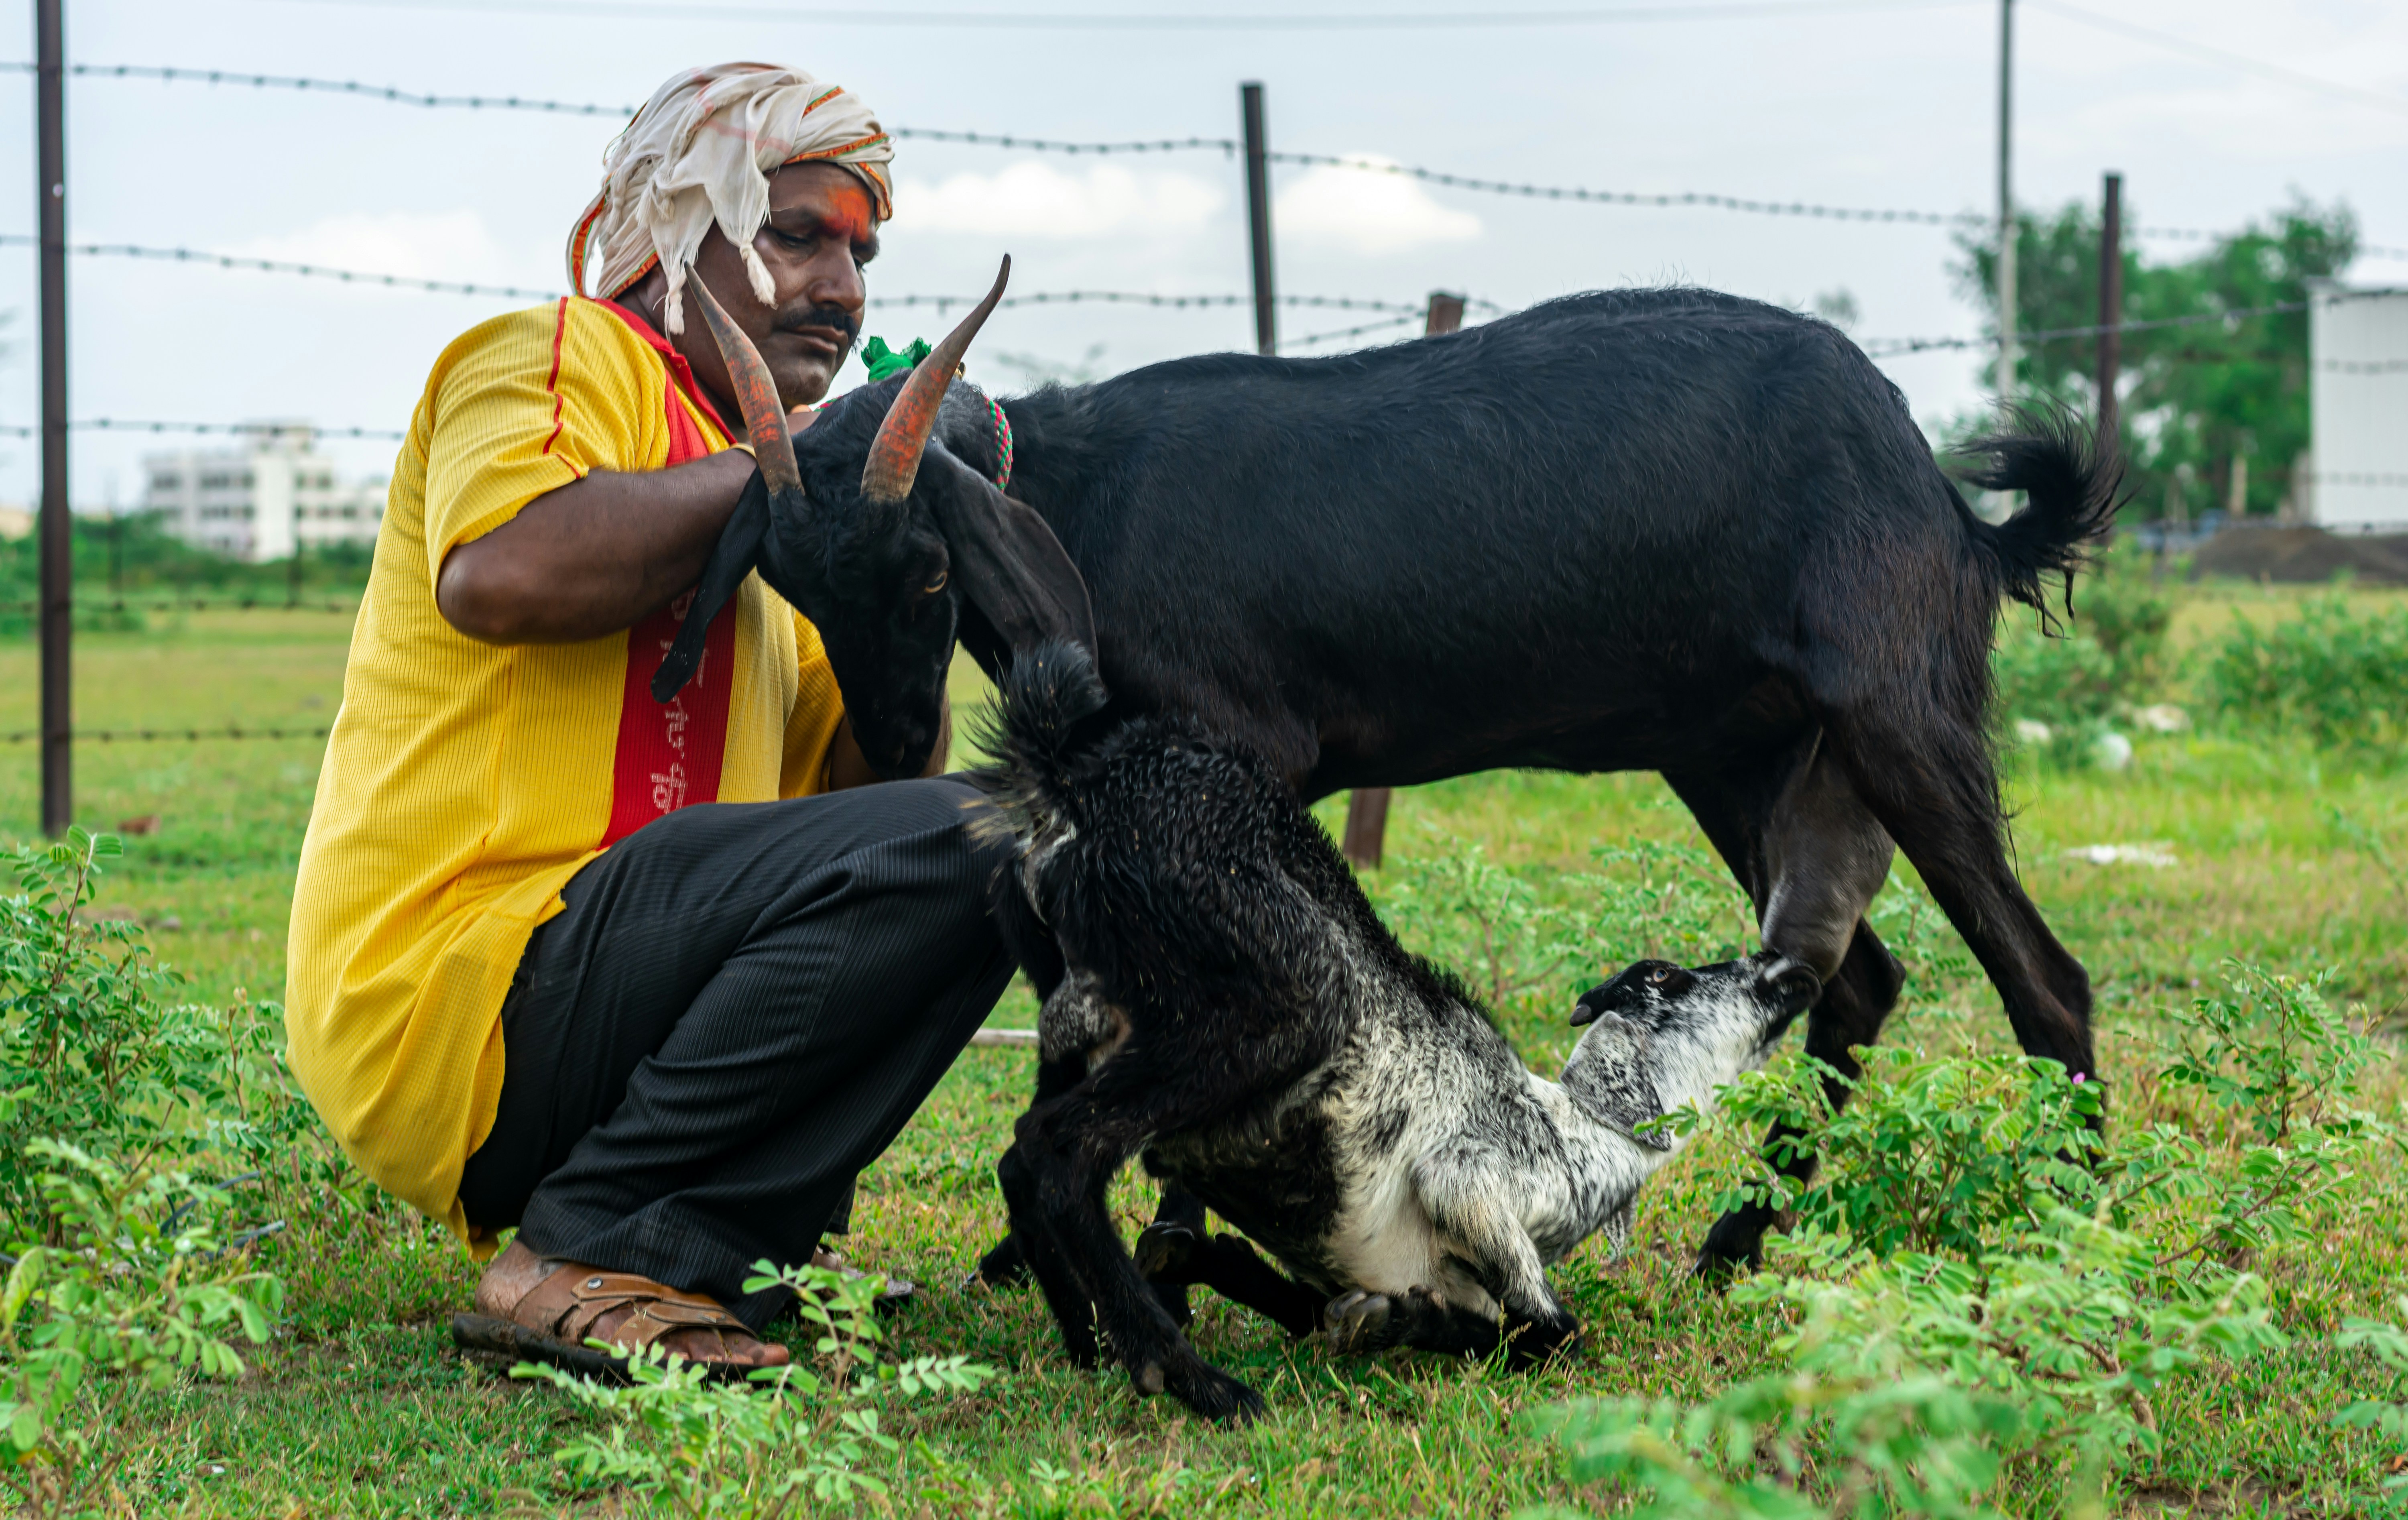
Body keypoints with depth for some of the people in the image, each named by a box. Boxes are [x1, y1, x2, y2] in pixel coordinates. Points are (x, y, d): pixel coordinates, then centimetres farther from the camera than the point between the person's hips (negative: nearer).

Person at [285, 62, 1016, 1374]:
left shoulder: (743, 477, 27)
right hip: (455, 1001, -10)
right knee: (954, 847, -23)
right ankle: (591, 1257, -17)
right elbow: (499, 569, -22)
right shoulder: (560, 358, 2)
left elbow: (870, 779, 20)